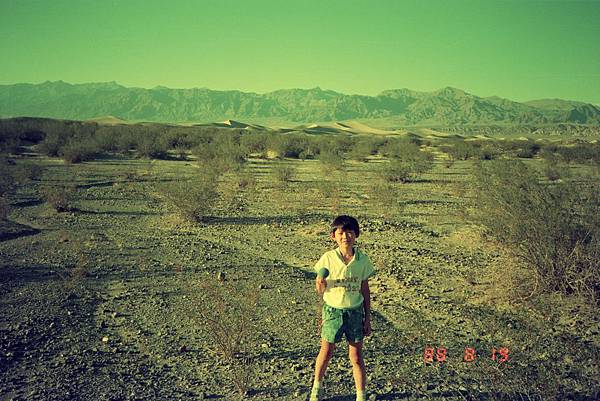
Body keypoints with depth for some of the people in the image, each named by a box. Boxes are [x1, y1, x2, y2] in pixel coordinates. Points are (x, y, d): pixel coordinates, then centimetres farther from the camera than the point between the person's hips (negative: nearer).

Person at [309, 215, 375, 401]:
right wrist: (321, 285, -27)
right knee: (326, 352, 12)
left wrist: (367, 318, 4)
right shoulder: (328, 258, -10)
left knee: (356, 356, 5)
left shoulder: (362, 259, -5)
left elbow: (365, 290, 3)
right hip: (332, 310, -1)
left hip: (355, 311, 1)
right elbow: (320, 290, -2)